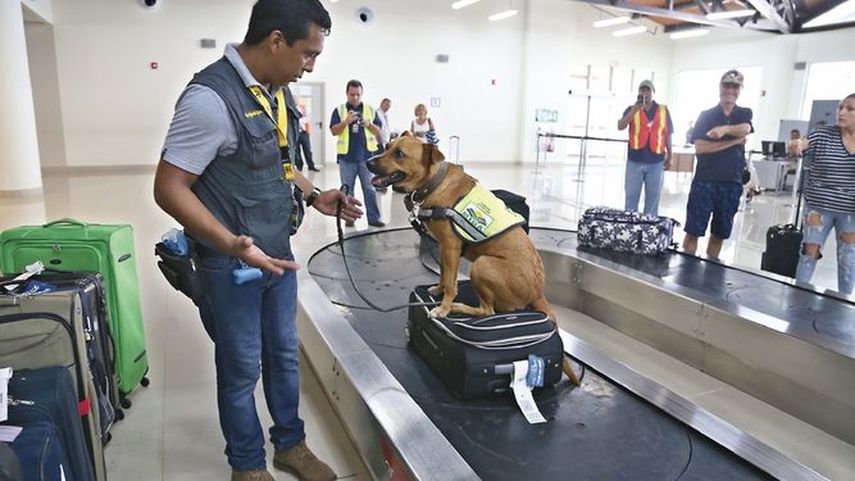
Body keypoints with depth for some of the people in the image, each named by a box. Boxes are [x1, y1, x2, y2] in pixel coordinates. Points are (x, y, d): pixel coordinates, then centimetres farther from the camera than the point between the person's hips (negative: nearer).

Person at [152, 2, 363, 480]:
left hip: (279, 253, 8)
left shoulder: (277, 90, 2)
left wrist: (316, 196, 4)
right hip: (231, 265, -7)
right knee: (241, 370, 11)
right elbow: (169, 188, -22)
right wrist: (232, 244, -33)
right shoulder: (211, 98, -24)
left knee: (284, 355, 20)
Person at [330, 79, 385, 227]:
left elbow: (378, 131, 7)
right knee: (347, 189, 7)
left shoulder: (370, 110, 8)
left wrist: (369, 125, -14)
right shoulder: (339, 110, 4)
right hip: (346, 156, 0)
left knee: (370, 188, 1)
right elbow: (333, 131, -2)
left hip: (367, 155, 0)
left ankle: (374, 217, 5)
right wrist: (345, 122, -18)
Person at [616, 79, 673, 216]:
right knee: (631, 197, 5)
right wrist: (634, 110, -23)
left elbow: (668, 135, 11)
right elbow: (620, 126, -11)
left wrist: (669, 157, 12)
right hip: (635, 160, -1)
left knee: (653, 198, 7)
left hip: (656, 161, 1)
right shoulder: (631, 109, 5)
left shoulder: (663, 111, 7)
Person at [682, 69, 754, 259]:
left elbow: (744, 129, -13)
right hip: (704, 181, -2)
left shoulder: (745, 114, 11)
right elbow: (699, 147, -8)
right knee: (693, 231, -4)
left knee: (719, 234, 10)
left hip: (732, 184, 2)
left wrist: (725, 129, -33)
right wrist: (733, 142, -11)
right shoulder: (706, 115, 5)